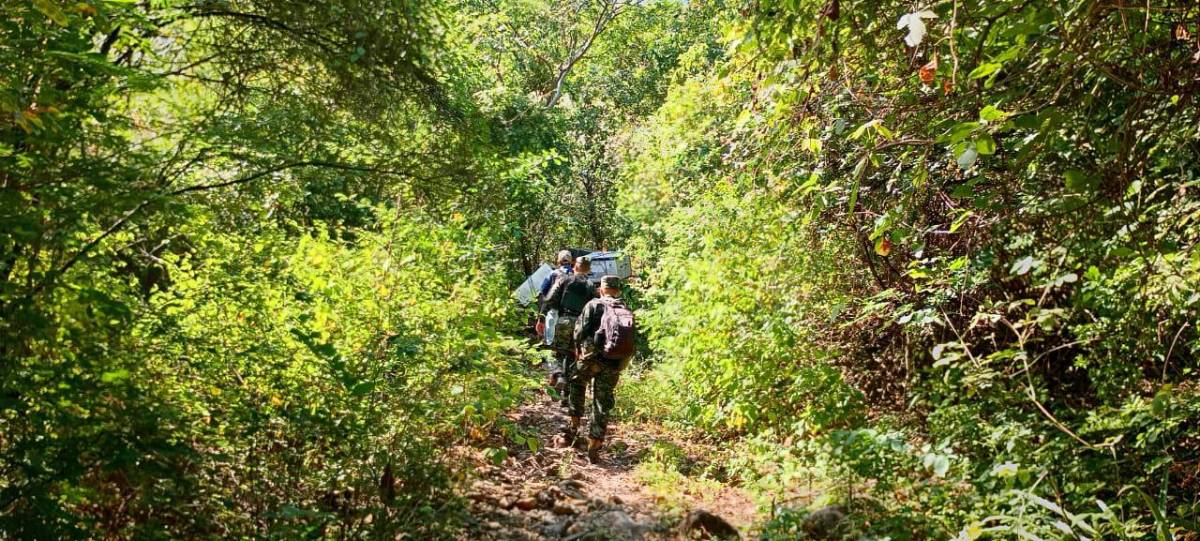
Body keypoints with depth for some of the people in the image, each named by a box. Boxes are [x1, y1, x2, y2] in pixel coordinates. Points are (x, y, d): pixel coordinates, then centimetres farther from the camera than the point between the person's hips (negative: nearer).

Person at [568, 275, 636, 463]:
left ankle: (574, 424, 21)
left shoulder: (594, 305, 2)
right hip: (616, 362, 3)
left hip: (594, 356, -3)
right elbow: (631, 341, 14)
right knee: (603, 403, 11)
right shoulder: (628, 311, 15)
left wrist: (580, 347, 16)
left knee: (577, 383, 26)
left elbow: (580, 331, -3)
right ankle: (594, 446, 10)